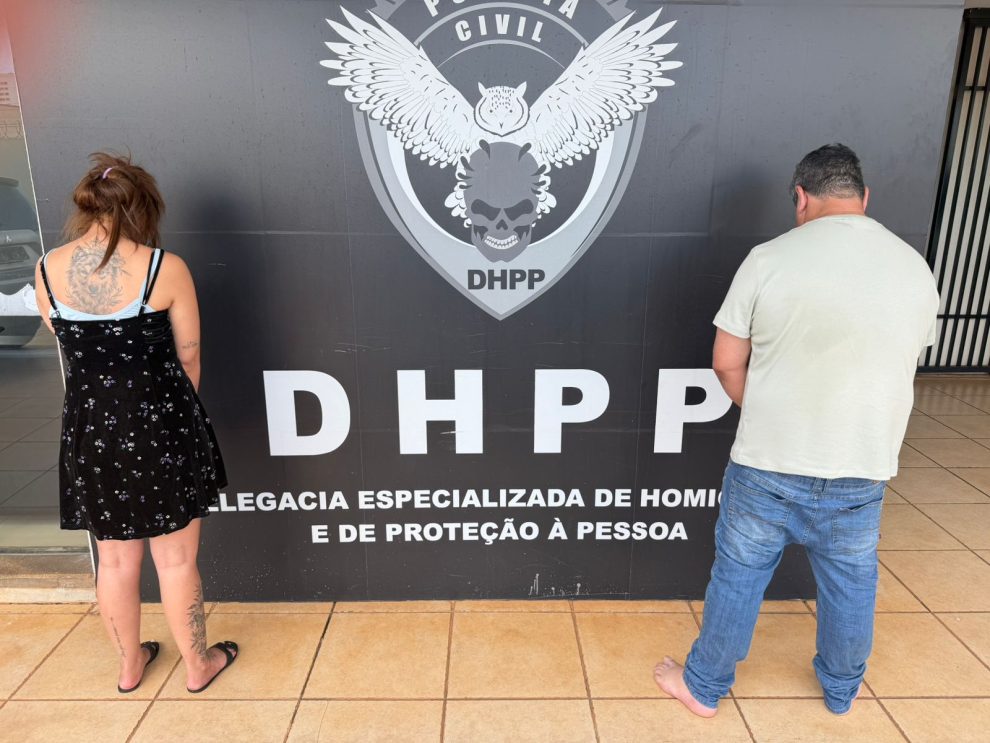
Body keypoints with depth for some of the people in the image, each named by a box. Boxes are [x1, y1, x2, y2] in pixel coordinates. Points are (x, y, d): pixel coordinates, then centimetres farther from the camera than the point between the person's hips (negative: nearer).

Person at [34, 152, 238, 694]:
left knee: (115, 559, 20)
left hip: (89, 429, 4)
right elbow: (188, 356, -4)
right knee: (176, 559, 12)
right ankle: (198, 665, 31)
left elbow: (69, 348, 10)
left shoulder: (48, 269, -2)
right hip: (159, 425, -3)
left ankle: (130, 665, 39)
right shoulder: (165, 268, -13)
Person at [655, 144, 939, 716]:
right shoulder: (915, 268, 1)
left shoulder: (769, 258, -11)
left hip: (767, 464, -3)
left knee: (738, 576, 14)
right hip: (863, 468, 3)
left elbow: (727, 364, -7)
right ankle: (842, 690, 45)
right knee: (852, 583, 23)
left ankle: (705, 686, 32)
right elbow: (903, 366, 14)